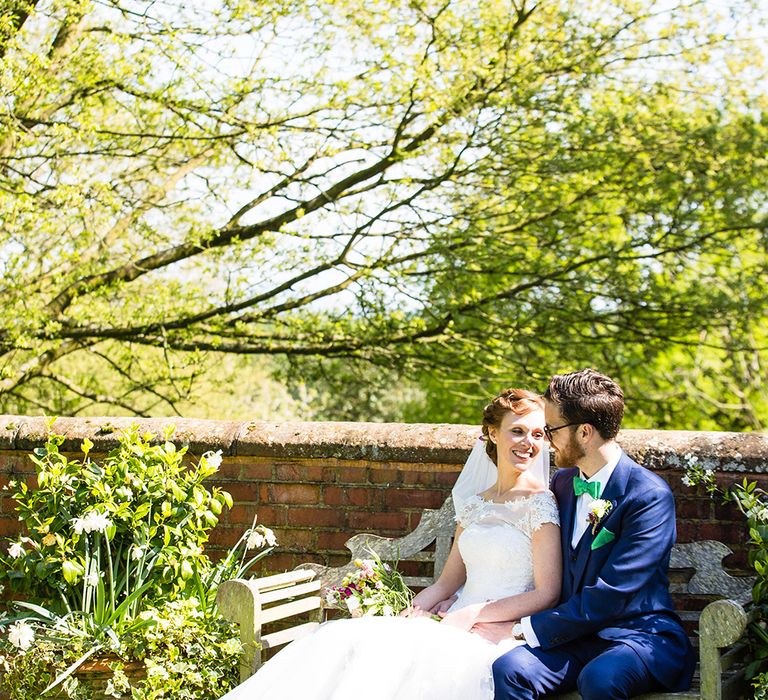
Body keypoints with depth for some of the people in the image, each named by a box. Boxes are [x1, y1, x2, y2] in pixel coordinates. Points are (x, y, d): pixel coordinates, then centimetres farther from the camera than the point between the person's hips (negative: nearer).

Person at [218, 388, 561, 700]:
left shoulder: (539, 503, -3)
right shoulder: (473, 504, 17)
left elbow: (546, 594, -8)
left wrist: (473, 614, -13)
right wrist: (412, 613, -1)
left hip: (499, 638, -6)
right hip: (458, 627, 6)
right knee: (342, 637, -17)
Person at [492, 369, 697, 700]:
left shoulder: (650, 495, -12)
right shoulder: (562, 483, 12)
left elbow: (609, 596, -17)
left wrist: (527, 628, -14)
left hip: (637, 634, -5)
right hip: (576, 636, 6)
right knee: (507, 670, -25)